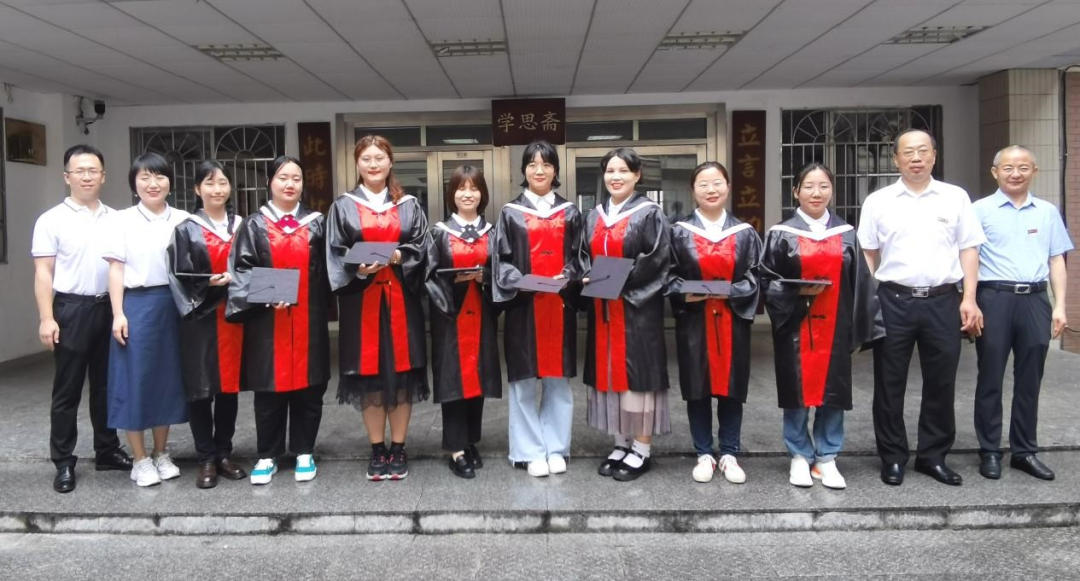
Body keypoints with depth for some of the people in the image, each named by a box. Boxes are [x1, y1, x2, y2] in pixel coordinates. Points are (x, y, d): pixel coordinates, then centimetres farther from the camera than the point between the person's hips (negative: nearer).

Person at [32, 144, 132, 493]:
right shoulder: (52, 220, -2)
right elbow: (43, 273, -5)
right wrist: (46, 318, -12)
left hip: (109, 308, 4)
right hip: (72, 310, -4)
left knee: (106, 385, 13)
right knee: (67, 390, 4)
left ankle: (107, 451, 25)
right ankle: (63, 463, 14)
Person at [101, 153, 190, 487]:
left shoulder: (183, 220, 6)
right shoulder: (122, 221, 1)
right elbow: (116, 270, -1)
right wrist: (118, 314, -7)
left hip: (174, 305, 3)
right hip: (137, 306, -2)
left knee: (169, 377, 9)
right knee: (136, 379, 2)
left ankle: (161, 454, 23)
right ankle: (140, 460, 14)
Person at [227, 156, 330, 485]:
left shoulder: (316, 223, 9)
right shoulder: (254, 226, 4)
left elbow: (326, 270, 10)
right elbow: (241, 270, -2)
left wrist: (314, 303, -1)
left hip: (308, 319, 1)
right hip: (266, 320, -1)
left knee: (308, 387, 5)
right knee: (269, 389, 3)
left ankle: (304, 452, 18)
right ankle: (267, 455, 16)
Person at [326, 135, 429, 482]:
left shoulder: (409, 206, 11)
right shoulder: (343, 207, 7)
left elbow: (420, 248, 4)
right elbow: (336, 255, 1)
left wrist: (398, 256, -16)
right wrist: (359, 268, -18)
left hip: (401, 300, 1)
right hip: (361, 300, -1)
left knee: (402, 372, 2)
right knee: (368, 374, 1)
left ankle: (398, 449, 12)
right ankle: (377, 451, 13)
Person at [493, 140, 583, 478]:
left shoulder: (569, 212, 12)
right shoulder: (511, 212, 5)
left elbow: (578, 257, 9)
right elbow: (501, 260, 2)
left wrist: (565, 277, -11)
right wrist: (521, 280, -16)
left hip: (560, 303, 2)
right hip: (523, 304, -2)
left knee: (559, 378, 5)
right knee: (525, 380, 0)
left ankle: (556, 448, 16)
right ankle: (530, 451, 10)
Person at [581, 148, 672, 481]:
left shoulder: (650, 213, -4)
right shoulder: (594, 217, 14)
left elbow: (658, 260, -11)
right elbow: (585, 257, 17)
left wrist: (621, 280, -18)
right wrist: (589, 278, -3)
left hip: (638, 306, -6)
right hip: (602, 308, 6)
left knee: (637, 370, -2)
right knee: (609, 371, 9)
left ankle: (642, 450, 8)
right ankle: (621, 444, 20)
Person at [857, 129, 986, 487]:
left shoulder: (956, 198, 6)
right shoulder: (878, 201, 4)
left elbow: (968, 250, 5)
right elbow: (868, 255, 6)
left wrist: (969, 299, -2)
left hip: (943, 300, 1)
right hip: (893, 301, -1)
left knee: (941, 383, 8)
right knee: (889, 384, 6)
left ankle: (933, 456, 24)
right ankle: (893, 457, 19)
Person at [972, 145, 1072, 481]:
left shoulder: (1048, 212, 11)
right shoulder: (980, 210, 0)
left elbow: (1057, 260, 11)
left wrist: (1060, 306, 4)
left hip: (1035, 300, 3)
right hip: (995, 298, -3)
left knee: (1029, 380, 10)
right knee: (991, 379, 4)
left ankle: (1024, 451, 22)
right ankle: (989, 451, 14)